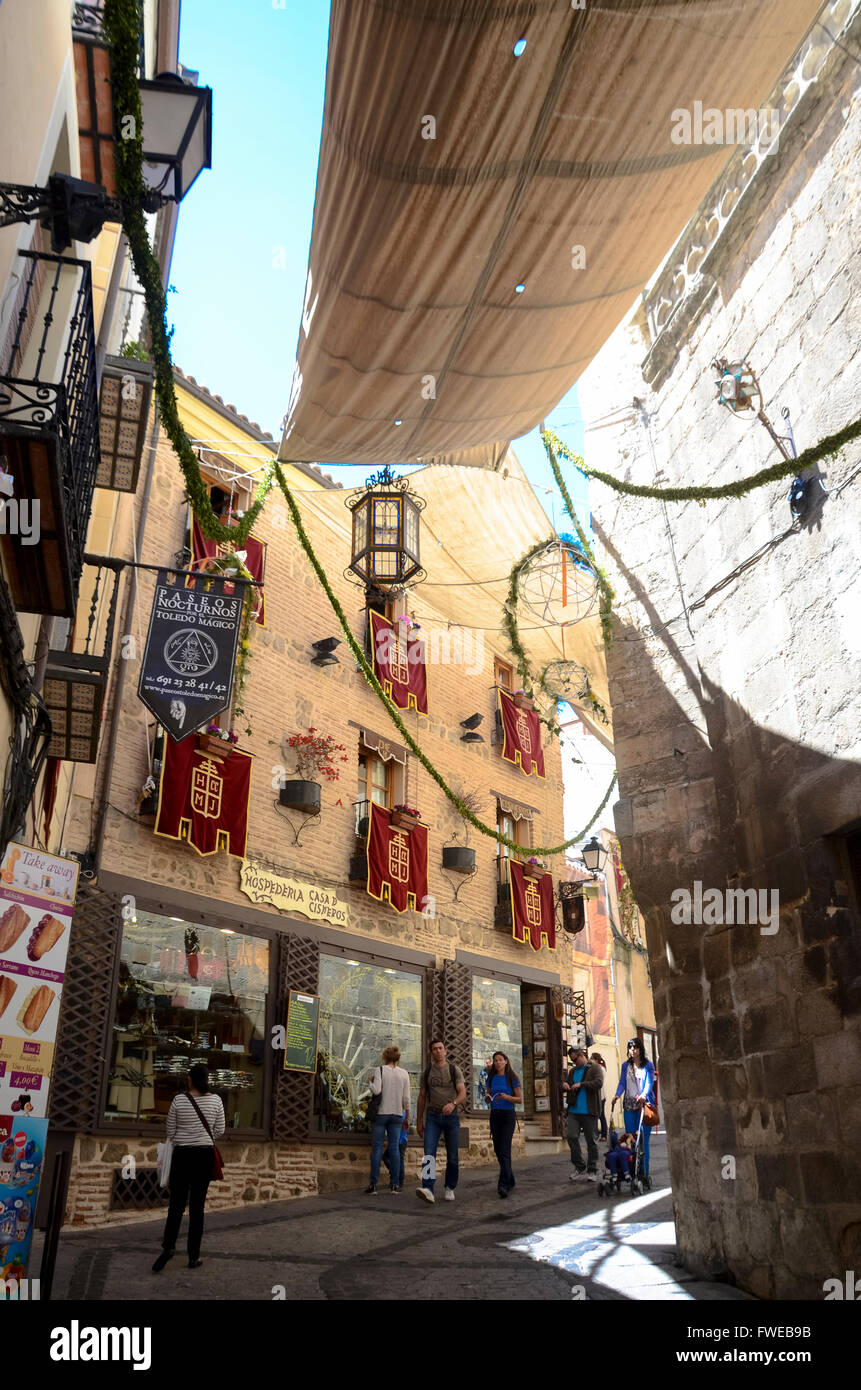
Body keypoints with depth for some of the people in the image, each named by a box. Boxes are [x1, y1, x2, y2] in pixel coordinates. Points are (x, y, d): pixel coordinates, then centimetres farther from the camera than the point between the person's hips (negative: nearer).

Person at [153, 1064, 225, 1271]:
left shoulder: (179, 1100, -8)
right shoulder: (215, 1100, -5)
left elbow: (170, 1131, 0)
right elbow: (220, 1130, 2)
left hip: (182, 1155, -1)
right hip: (205, 1155, 1)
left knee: (177, 1204, 6)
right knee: (197, 1206, 7)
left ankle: (169, 1245, -14)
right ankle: (194, 1256, 9)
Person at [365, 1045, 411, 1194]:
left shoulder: (380, 1070, -4)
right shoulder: (404, 1073, 5)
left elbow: (376, 1090, -15)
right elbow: (406, 1098, 3)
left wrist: (371, 1082, 4)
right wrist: (407, 1117, 11)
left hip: (381, 1113, -2)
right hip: (397, 1114, 2)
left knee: (377, 1148, 2)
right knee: (394, 1148, 7)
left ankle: (373, 1185, 0)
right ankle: (394, 1184, 5)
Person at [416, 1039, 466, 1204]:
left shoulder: (454, 1070, 1)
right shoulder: (427, 1072, 9)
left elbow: (463, 1093, -8)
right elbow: (422, 1097, 14)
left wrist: (453, 1103, -28)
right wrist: (419, 1120, 12)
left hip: (451, 1116, -1)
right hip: (433, 1116, 1)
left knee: (452, 1156, 4)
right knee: (429, 1153, -15)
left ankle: (450, 1188, 21)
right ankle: (428, 1190, -25)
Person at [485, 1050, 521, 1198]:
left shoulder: (512, 1078, -2)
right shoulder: (491, 1079, 10)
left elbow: (519, 1098, -1)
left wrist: (507, 1097, -18)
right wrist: (487, 1097, -6)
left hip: (508, 1115, -5)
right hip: (494, 1115, 5)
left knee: (504, 1150, -14)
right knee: (498, 1150, 7)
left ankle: (503, 1184, -19)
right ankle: (510, 1182, 21)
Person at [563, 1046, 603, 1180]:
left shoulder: (595, 1068, -1)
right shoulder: (573, 1071, 18)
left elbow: (598, 1083, -17)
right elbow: (567, 1088, 26)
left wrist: (581, 1084, -20)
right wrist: (564, 1085, 2)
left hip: (589, 1111, -5)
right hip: (574, 1110, 5)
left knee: (591, 1140, 2)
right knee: (572, 1137, -4)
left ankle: (592, 1170, 14)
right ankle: (580, 1167, 11)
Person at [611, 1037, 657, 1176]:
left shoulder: (648, 1065, 3)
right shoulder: (626, 1065, 14)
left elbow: (649, 1082, -8)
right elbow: (622, 1083, 10)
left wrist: (644, 1094, -27)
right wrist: (617, 1095, -9)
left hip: (644, 1103, -3)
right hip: (629, 1105, 3)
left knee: (643, 1139, -6)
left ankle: (644, 1172, 0)